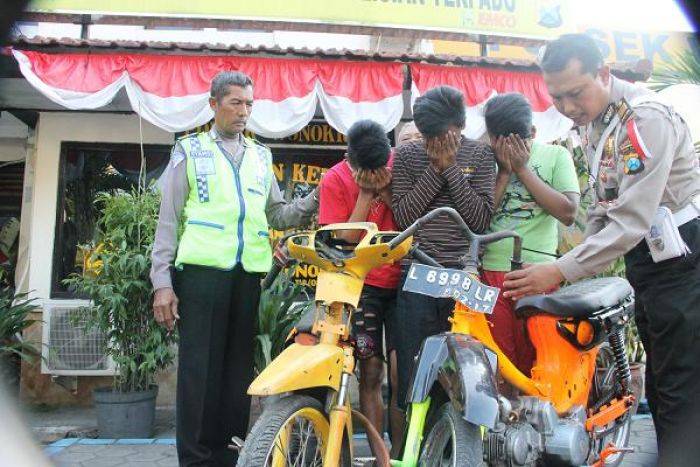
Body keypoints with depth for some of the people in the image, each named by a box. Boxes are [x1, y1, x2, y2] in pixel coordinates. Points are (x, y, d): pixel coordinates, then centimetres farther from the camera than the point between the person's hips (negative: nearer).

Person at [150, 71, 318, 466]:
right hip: (202, 271, -4)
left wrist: (314, 203, 0)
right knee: (199, 368, -5)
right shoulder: (190, 150, 10)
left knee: (239, 368, 7)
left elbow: (277, 214, 19)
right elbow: (169, 220, 4)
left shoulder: (261, 156, 21)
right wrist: (162, 281, -5)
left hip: (248, 274, 4)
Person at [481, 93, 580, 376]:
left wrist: (523, 169, -5)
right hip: (491, 270, 1)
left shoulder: (556, 155, 7)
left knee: (535, 361, 3)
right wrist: (504, 171, -5)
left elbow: (568, 213, -5)